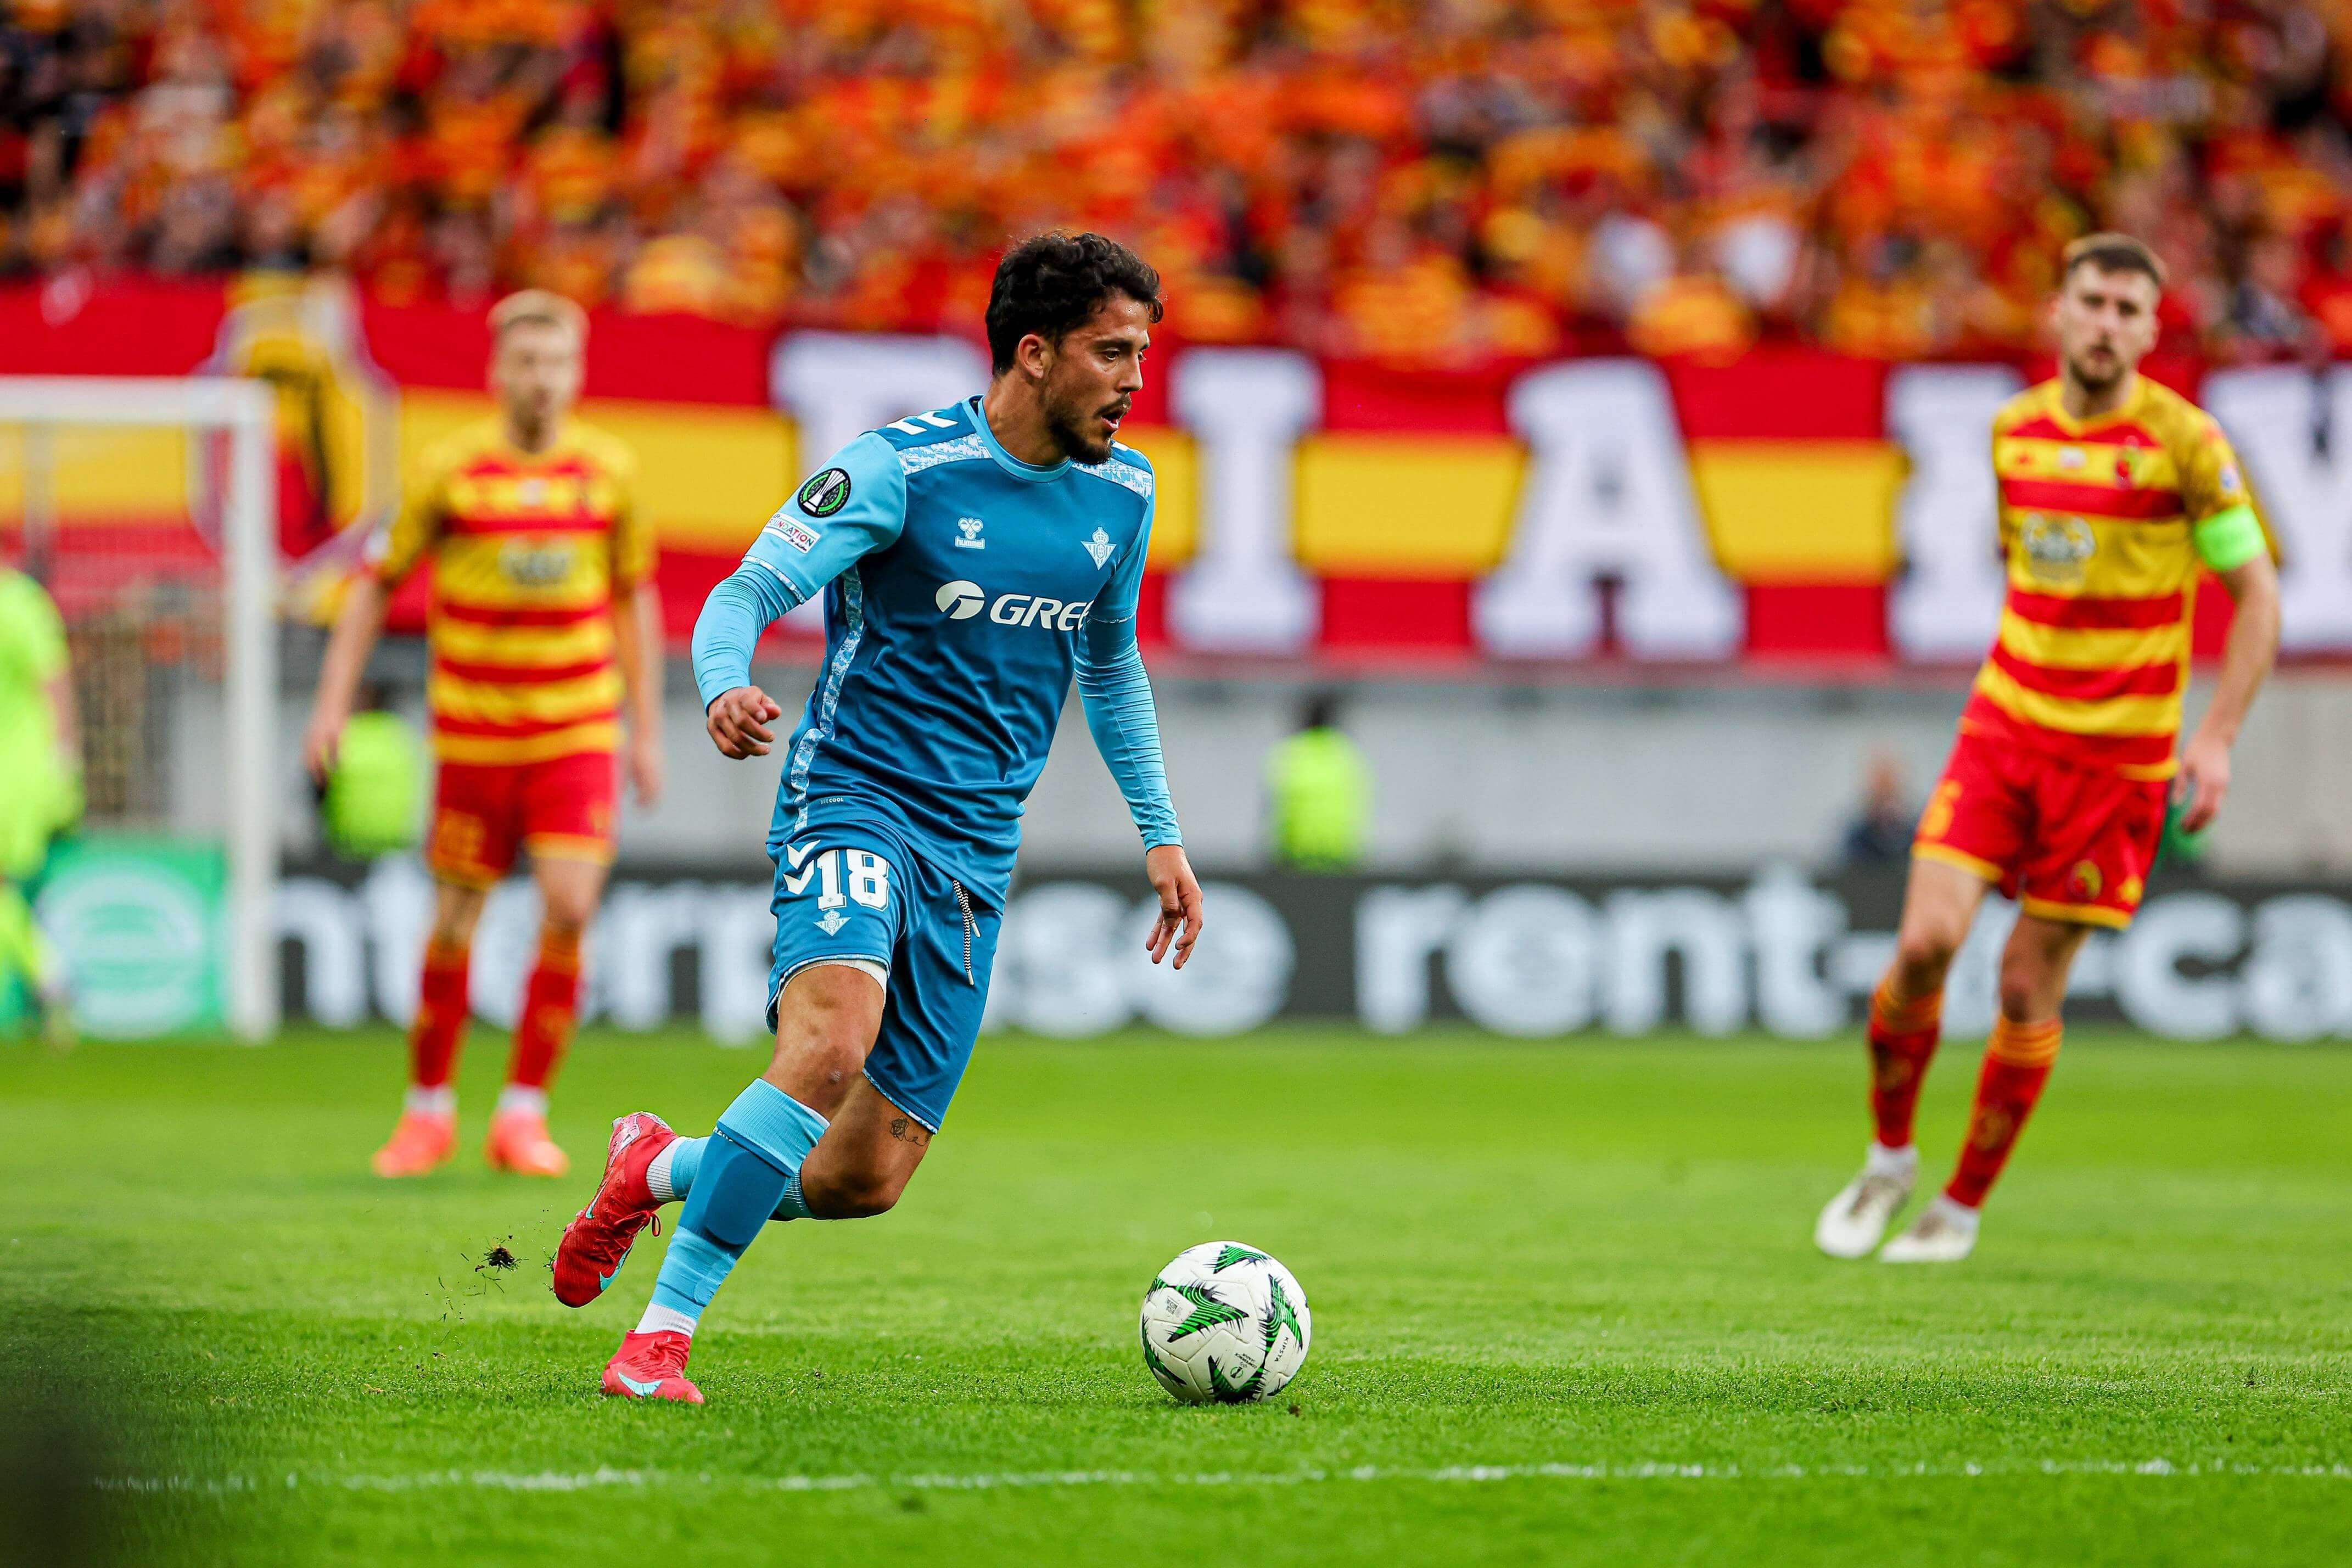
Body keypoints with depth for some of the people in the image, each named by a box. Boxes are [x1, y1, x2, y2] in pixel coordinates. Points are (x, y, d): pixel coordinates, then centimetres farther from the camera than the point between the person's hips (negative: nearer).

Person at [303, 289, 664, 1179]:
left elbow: (635, 600, 13)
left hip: (579, 734, 1)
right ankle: (429, 1109, 23)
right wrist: (333, 705, -4)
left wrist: (647, 731, 12)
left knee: (569, 911, -14)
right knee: (454, 926, 4)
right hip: (473, 732, -1)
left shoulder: (609, 472, 1)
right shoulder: (451, 471, -5)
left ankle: (523, 1114, -2)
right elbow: (375, 586, 4)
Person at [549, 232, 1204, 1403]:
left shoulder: (1121, 493, 10)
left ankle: (656, 1169, 29)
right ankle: (661, 1335, -26)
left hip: (974, 855, 6)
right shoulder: (897, 468, -9)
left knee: (866, 1179, -1)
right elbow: (746, 595, -14)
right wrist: (726, 687, -36)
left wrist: (1160, 834, 25)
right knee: (835, 1039, -34)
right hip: (855, 800, -6)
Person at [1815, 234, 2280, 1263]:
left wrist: (2216, 740, -12)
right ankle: (1889, 1157, 13)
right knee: (1926, 942, -11)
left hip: (2115, 753, -3)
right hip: (2002, 722, 3)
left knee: (2031, 985, -1)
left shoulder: (2183, 440, -10)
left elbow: (2258, 594, -6)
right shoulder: (2015, 428, 4)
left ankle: (1964, 1207, 16)